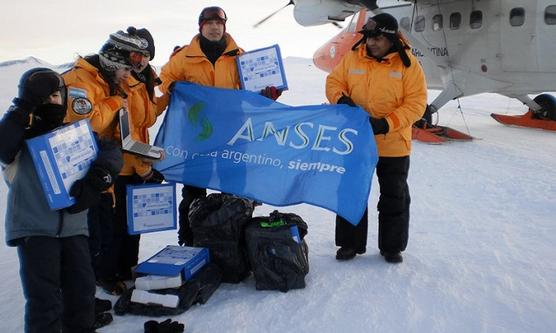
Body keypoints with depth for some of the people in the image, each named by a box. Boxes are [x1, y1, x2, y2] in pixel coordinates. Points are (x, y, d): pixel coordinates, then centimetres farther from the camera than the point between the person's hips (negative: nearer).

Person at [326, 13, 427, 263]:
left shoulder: (408, 64, -10)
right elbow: (333, 82, 4)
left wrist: (387, 123, -25)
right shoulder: (352, 58, -4)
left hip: (393, 144, -1)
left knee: (394, 196, 11)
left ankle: (392, 246, 28)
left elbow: (416, 102, -13)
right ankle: (350, 243, 27)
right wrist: (341, 99, -19)